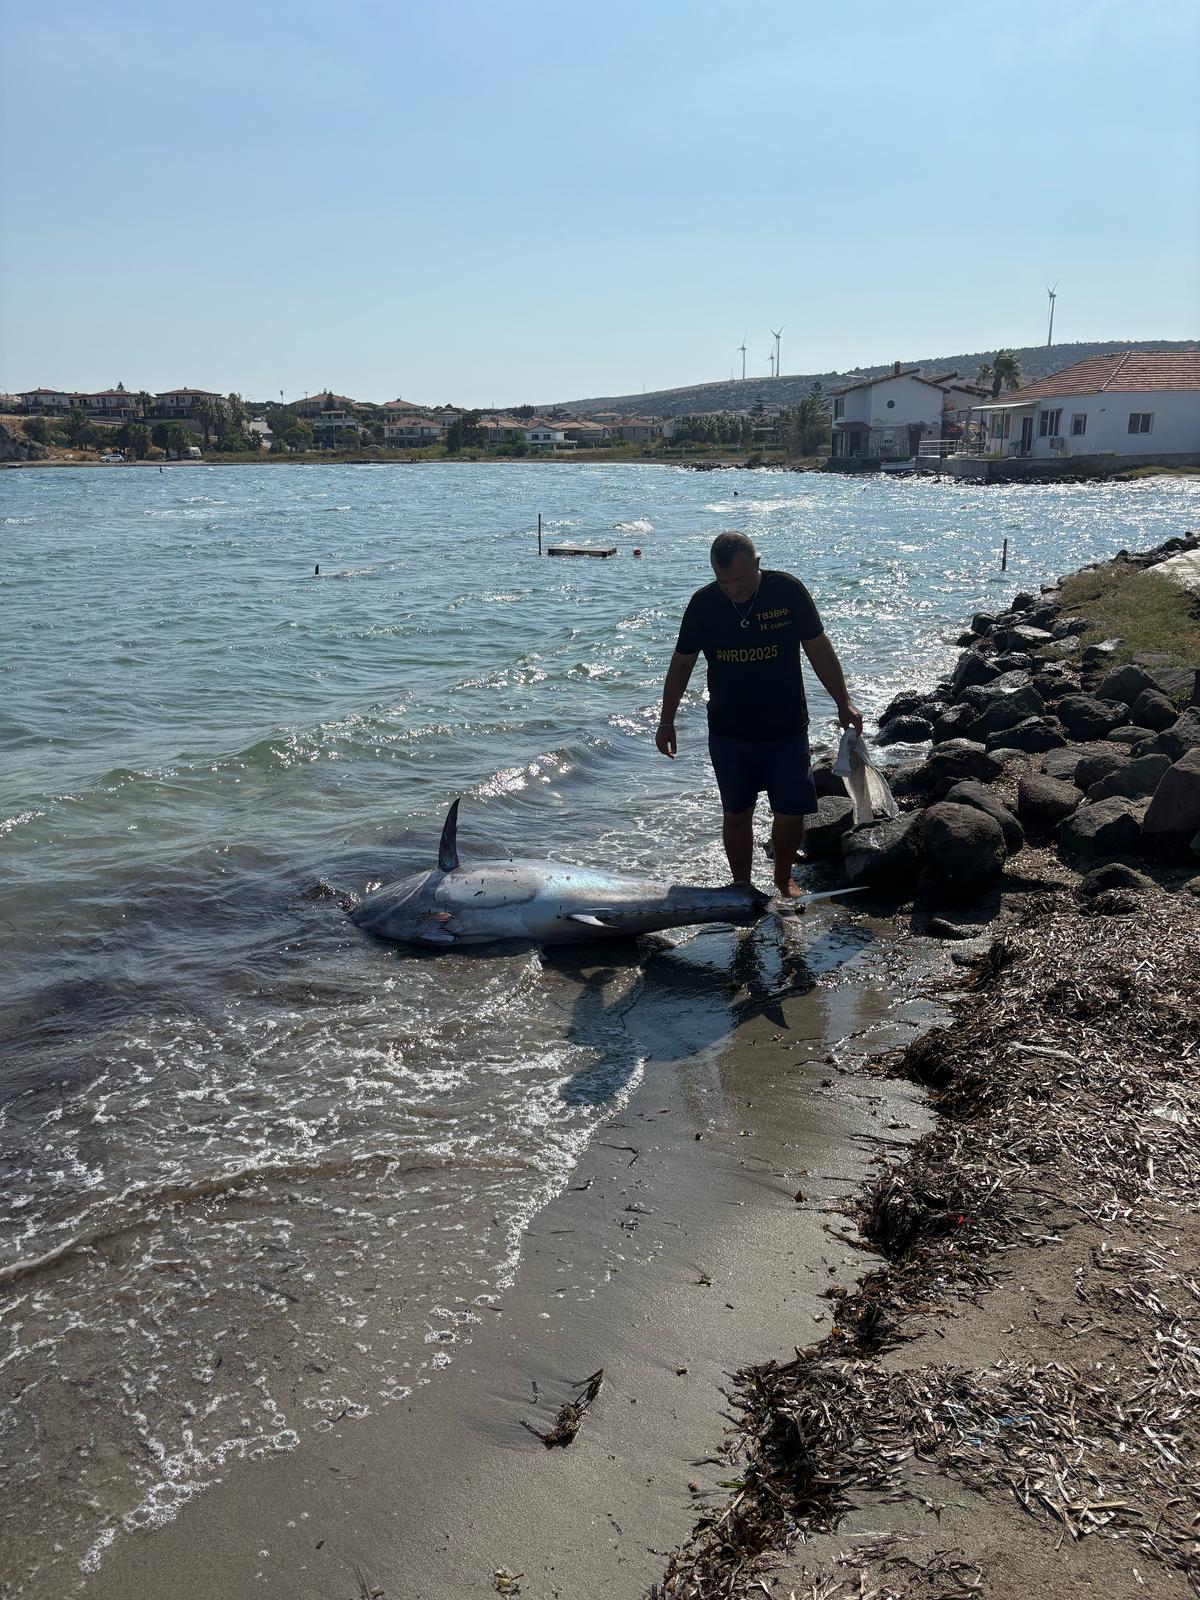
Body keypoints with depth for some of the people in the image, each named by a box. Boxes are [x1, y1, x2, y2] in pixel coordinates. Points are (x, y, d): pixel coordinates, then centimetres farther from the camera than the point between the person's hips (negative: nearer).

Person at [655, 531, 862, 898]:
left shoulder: (788, 591, -10)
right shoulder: (703, 603, -7)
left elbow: (818, 648, 0)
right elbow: (682, 663, 4)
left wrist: (843, 703, -1)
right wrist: (666, 722, 5)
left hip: (786, 731, -1)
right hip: (728, 733, 1)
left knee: (791, 814, 3)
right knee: (735, 814, 9)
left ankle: (784, 878, 29)